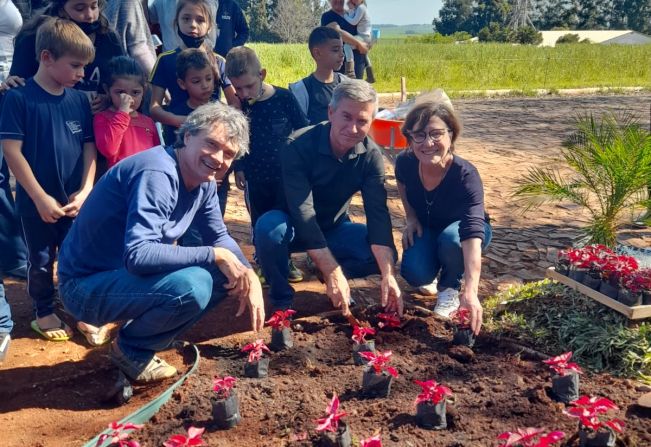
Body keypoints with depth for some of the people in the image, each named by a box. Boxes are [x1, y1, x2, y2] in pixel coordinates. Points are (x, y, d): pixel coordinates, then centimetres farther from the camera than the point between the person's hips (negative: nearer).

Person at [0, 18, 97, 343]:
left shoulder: (79, 100, 1)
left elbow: (89, 146, 4)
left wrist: (86, 190, -7)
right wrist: (41, 198, -16)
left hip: (76, 200, 4)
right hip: (37, 201, -3)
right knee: (42, 260, 12)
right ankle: (44, 313, 31)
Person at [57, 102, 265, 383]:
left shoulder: (204, 181, 1)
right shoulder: (157, 174, -27)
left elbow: (219, 237, 11)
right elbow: (138, 255, -36)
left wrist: (248, 275, -7)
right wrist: (214, 256, -27)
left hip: (129, 276, 9)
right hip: (87, 284, -9)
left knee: (225, 274, 2)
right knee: (192, 285, -31)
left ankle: (141, 336, 11)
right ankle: (130, 350, -2)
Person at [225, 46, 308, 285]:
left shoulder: (283, 97, -13)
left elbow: (302, 131, -3)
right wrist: (238, 168, 6)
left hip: (285, 174, -1)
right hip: (255, 177, 1)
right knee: (260, 222, 13)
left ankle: (285, 260, 29)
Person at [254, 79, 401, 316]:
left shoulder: (371, 156, -14)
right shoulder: (299, 145, -28)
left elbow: (378, 215, -22)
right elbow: (303, 214, -34)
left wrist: (389, 275, -35)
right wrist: (334, 273, -39)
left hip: (333, 229, 3)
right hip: (295, 229, -3)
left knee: (385, 256, -20)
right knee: (269, 226, -37)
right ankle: (282, 298, -11)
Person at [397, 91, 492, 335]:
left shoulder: (466, 175, -37)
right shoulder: (405, 163, -24)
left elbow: (472, 234, -49)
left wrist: (471, 291, -59)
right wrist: (411, 218, -7)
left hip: (460, 230, -2)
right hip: (426, 230, 3)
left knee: (451, 238, -38)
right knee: (415, 275, -26)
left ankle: (450, 289, -5)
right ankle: (434, 265, 13)